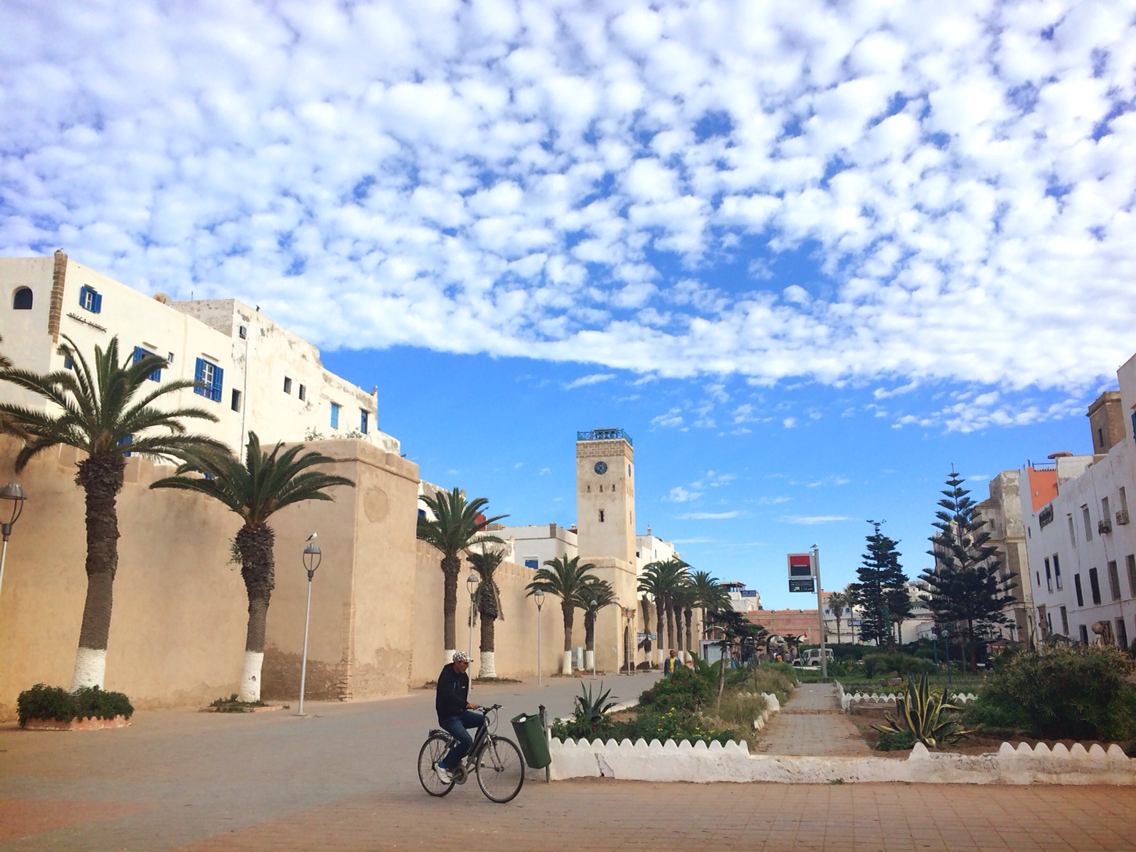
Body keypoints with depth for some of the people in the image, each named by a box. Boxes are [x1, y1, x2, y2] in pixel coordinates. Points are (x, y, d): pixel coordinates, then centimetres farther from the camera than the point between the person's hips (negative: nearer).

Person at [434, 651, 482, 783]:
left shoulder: (464, 677, 9)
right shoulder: (446, 676, -17)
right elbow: (450, 696, -32)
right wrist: (468, 705, -42)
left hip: (460, 714, 8)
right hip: (448, 717, -8)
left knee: (483, 720, -13)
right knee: (467, 741, -23)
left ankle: (474, 753, 2)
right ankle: (443, 766, -7)